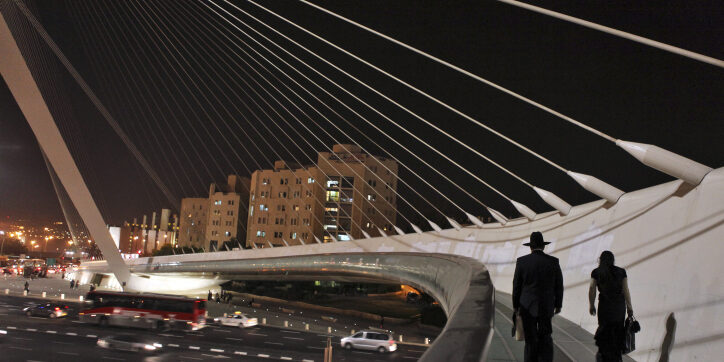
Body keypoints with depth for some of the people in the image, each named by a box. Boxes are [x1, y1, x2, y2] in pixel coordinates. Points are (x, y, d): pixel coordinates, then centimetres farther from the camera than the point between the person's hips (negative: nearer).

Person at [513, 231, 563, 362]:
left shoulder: (521, 261, -6)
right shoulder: (553, 261, -3)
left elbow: (516, 286, -2)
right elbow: (559, 285, 1)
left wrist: (516, 306, 7)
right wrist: (558, 305, 12)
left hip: (527, 307, -1)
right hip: (546, 307, 1)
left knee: (531, 340, 7)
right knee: (545, 339, 13)